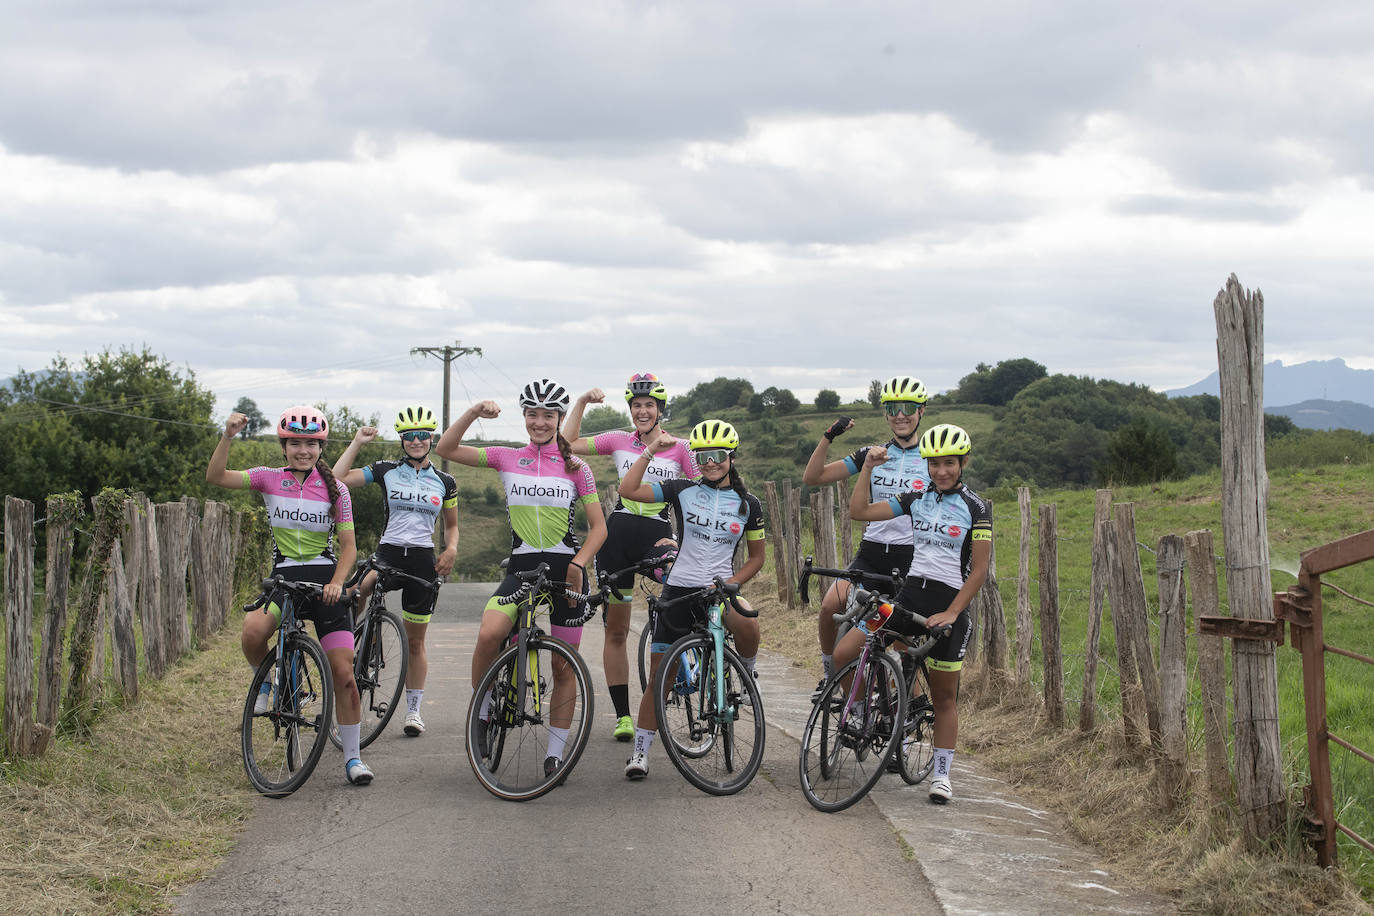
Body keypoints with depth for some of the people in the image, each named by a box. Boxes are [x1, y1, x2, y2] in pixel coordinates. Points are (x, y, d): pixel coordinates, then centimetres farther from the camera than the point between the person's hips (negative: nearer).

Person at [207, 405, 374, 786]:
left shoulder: (334, 489, 1)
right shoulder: (270, 479, 3)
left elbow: (348, 545, 1)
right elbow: (216, 476, -8)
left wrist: (337, 583, -15)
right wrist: (228, 436, -21)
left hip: (324, 579, 0)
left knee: (343, 673, -7)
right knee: (253, 631, -33)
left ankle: (352, 756, 6)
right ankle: (266, 681, 1)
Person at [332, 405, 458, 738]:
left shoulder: (444, 482, 7)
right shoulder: (386, 471, 3)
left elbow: (451, 525, 17)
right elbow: (338, 479, -5)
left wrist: (451, 549, -3)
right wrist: (357, 442, -3)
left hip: (423, 560, 1)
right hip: (388, 553, -1)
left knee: (415, 641, 6)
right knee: (356, 589, -36)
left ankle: (413, 710, 16)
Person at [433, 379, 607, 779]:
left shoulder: (575, 467, 2)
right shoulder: (507, 458, 5)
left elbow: (598, 526, 3)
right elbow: (446, 449, -2)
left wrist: (578, 564, -13)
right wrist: (473, 412, -15)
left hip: (565, 568, 0)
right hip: (522, 566, 0)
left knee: (564, 668, 2)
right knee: (489, 635, -27)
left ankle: (556, 752, 13)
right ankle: (481, 712, -5)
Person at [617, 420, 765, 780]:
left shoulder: (747, 504, 5)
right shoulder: (682, 491, 1)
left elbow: (756, 557, 12)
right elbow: (628, 490, -9)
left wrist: (731, 583, -4)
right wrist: (650, 451, -11)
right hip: (679, 589, 0)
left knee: (747, 623, -35)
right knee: (659, 677, 0)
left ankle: (747, 674, -2)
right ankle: (640, 754, 12)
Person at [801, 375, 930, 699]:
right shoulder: (872, 455, 8)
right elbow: (812, 478, 4)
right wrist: (828, 437, -9)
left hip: (911, 557, -2)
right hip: (871, 552, 2)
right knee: (830, 605, -21)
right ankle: (830, 674, 0)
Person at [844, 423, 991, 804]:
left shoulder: (975, 507, -4)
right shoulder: (916, 500, 8)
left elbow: (979, 569, -6)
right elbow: (859, 511, 3)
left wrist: (951, 613, -13)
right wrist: (868, 468, -5)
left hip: (950, 602, -4)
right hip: (910, 594, 4)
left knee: (943, 697, 5)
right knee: (842, 654, -12)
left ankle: (941, 775, 17)